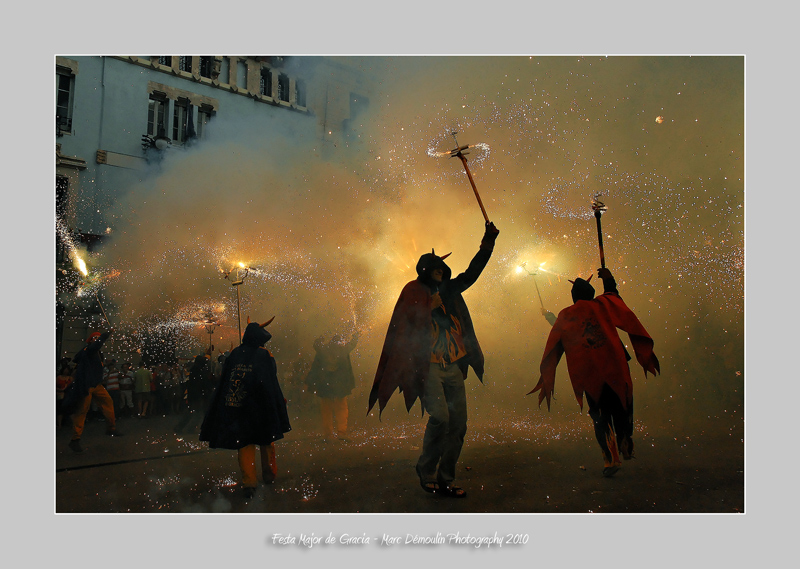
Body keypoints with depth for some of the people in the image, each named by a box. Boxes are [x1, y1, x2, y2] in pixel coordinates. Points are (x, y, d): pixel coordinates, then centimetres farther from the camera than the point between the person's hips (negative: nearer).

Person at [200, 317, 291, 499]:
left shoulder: (235, 354, 1)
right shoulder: (264, 355, -7)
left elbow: (224, 380, 5)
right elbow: (271, 383, -6)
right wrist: (280, 400, 2)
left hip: (237, 405, 2)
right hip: (260, 406, -1)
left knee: (245, 443, 5)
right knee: (266, 440, 16)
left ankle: (249, 482, -4)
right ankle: (269, 474, 28)